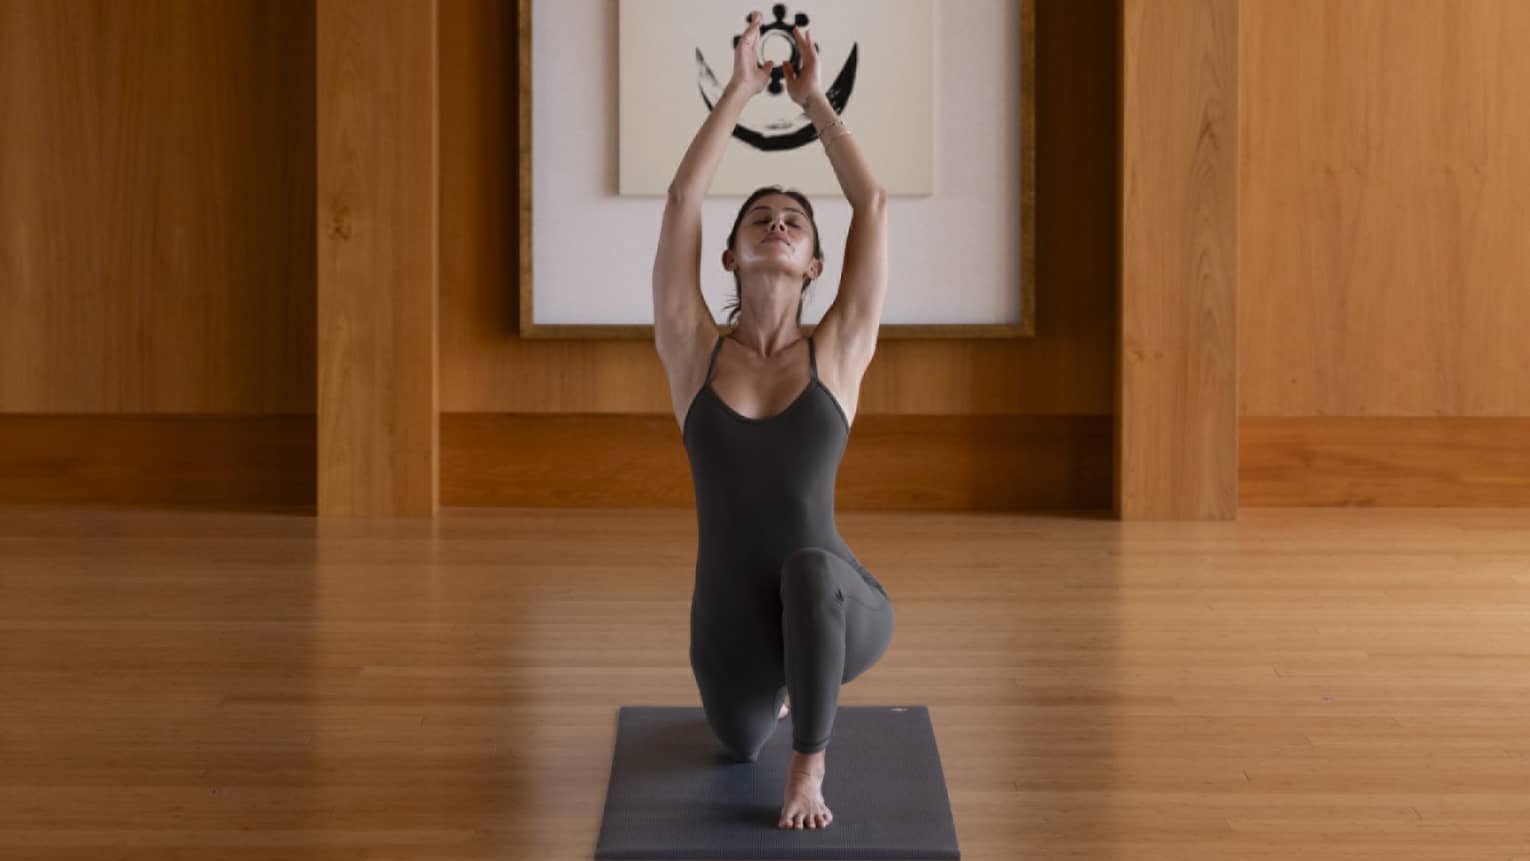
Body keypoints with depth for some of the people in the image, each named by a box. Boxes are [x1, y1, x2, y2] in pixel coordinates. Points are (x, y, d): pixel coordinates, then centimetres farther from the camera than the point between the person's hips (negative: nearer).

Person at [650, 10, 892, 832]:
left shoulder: (839, 354, -4)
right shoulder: (692, 353, -2)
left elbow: (873, 203, -5)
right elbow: (682, 197, -6)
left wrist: (812, 98, 4)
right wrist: (739, 87, 1)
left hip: (836, 615, -3)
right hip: (734, 635, 3)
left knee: (812, 570, -38)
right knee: (738, 744, 27)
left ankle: (809, 766, -17)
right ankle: (777, 688, 62)